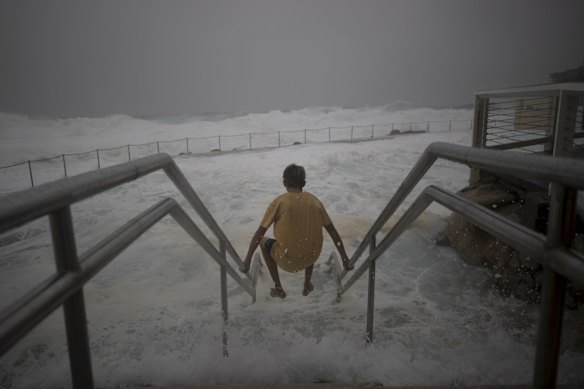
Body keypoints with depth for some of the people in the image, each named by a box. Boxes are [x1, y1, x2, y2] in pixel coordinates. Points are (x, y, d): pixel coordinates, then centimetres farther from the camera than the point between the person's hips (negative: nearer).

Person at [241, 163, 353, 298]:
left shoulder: (279, 202, -8)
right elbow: (333, 231, 5)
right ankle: (307, 285, 37)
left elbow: (260, 233, -8)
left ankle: (278, 289, 27)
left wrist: (247, 260, -1)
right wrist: (344, 257, 12)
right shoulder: (315, 201, 1)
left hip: (287, 261, -3)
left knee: (264, 242, 26)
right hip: (311, 258, 3)